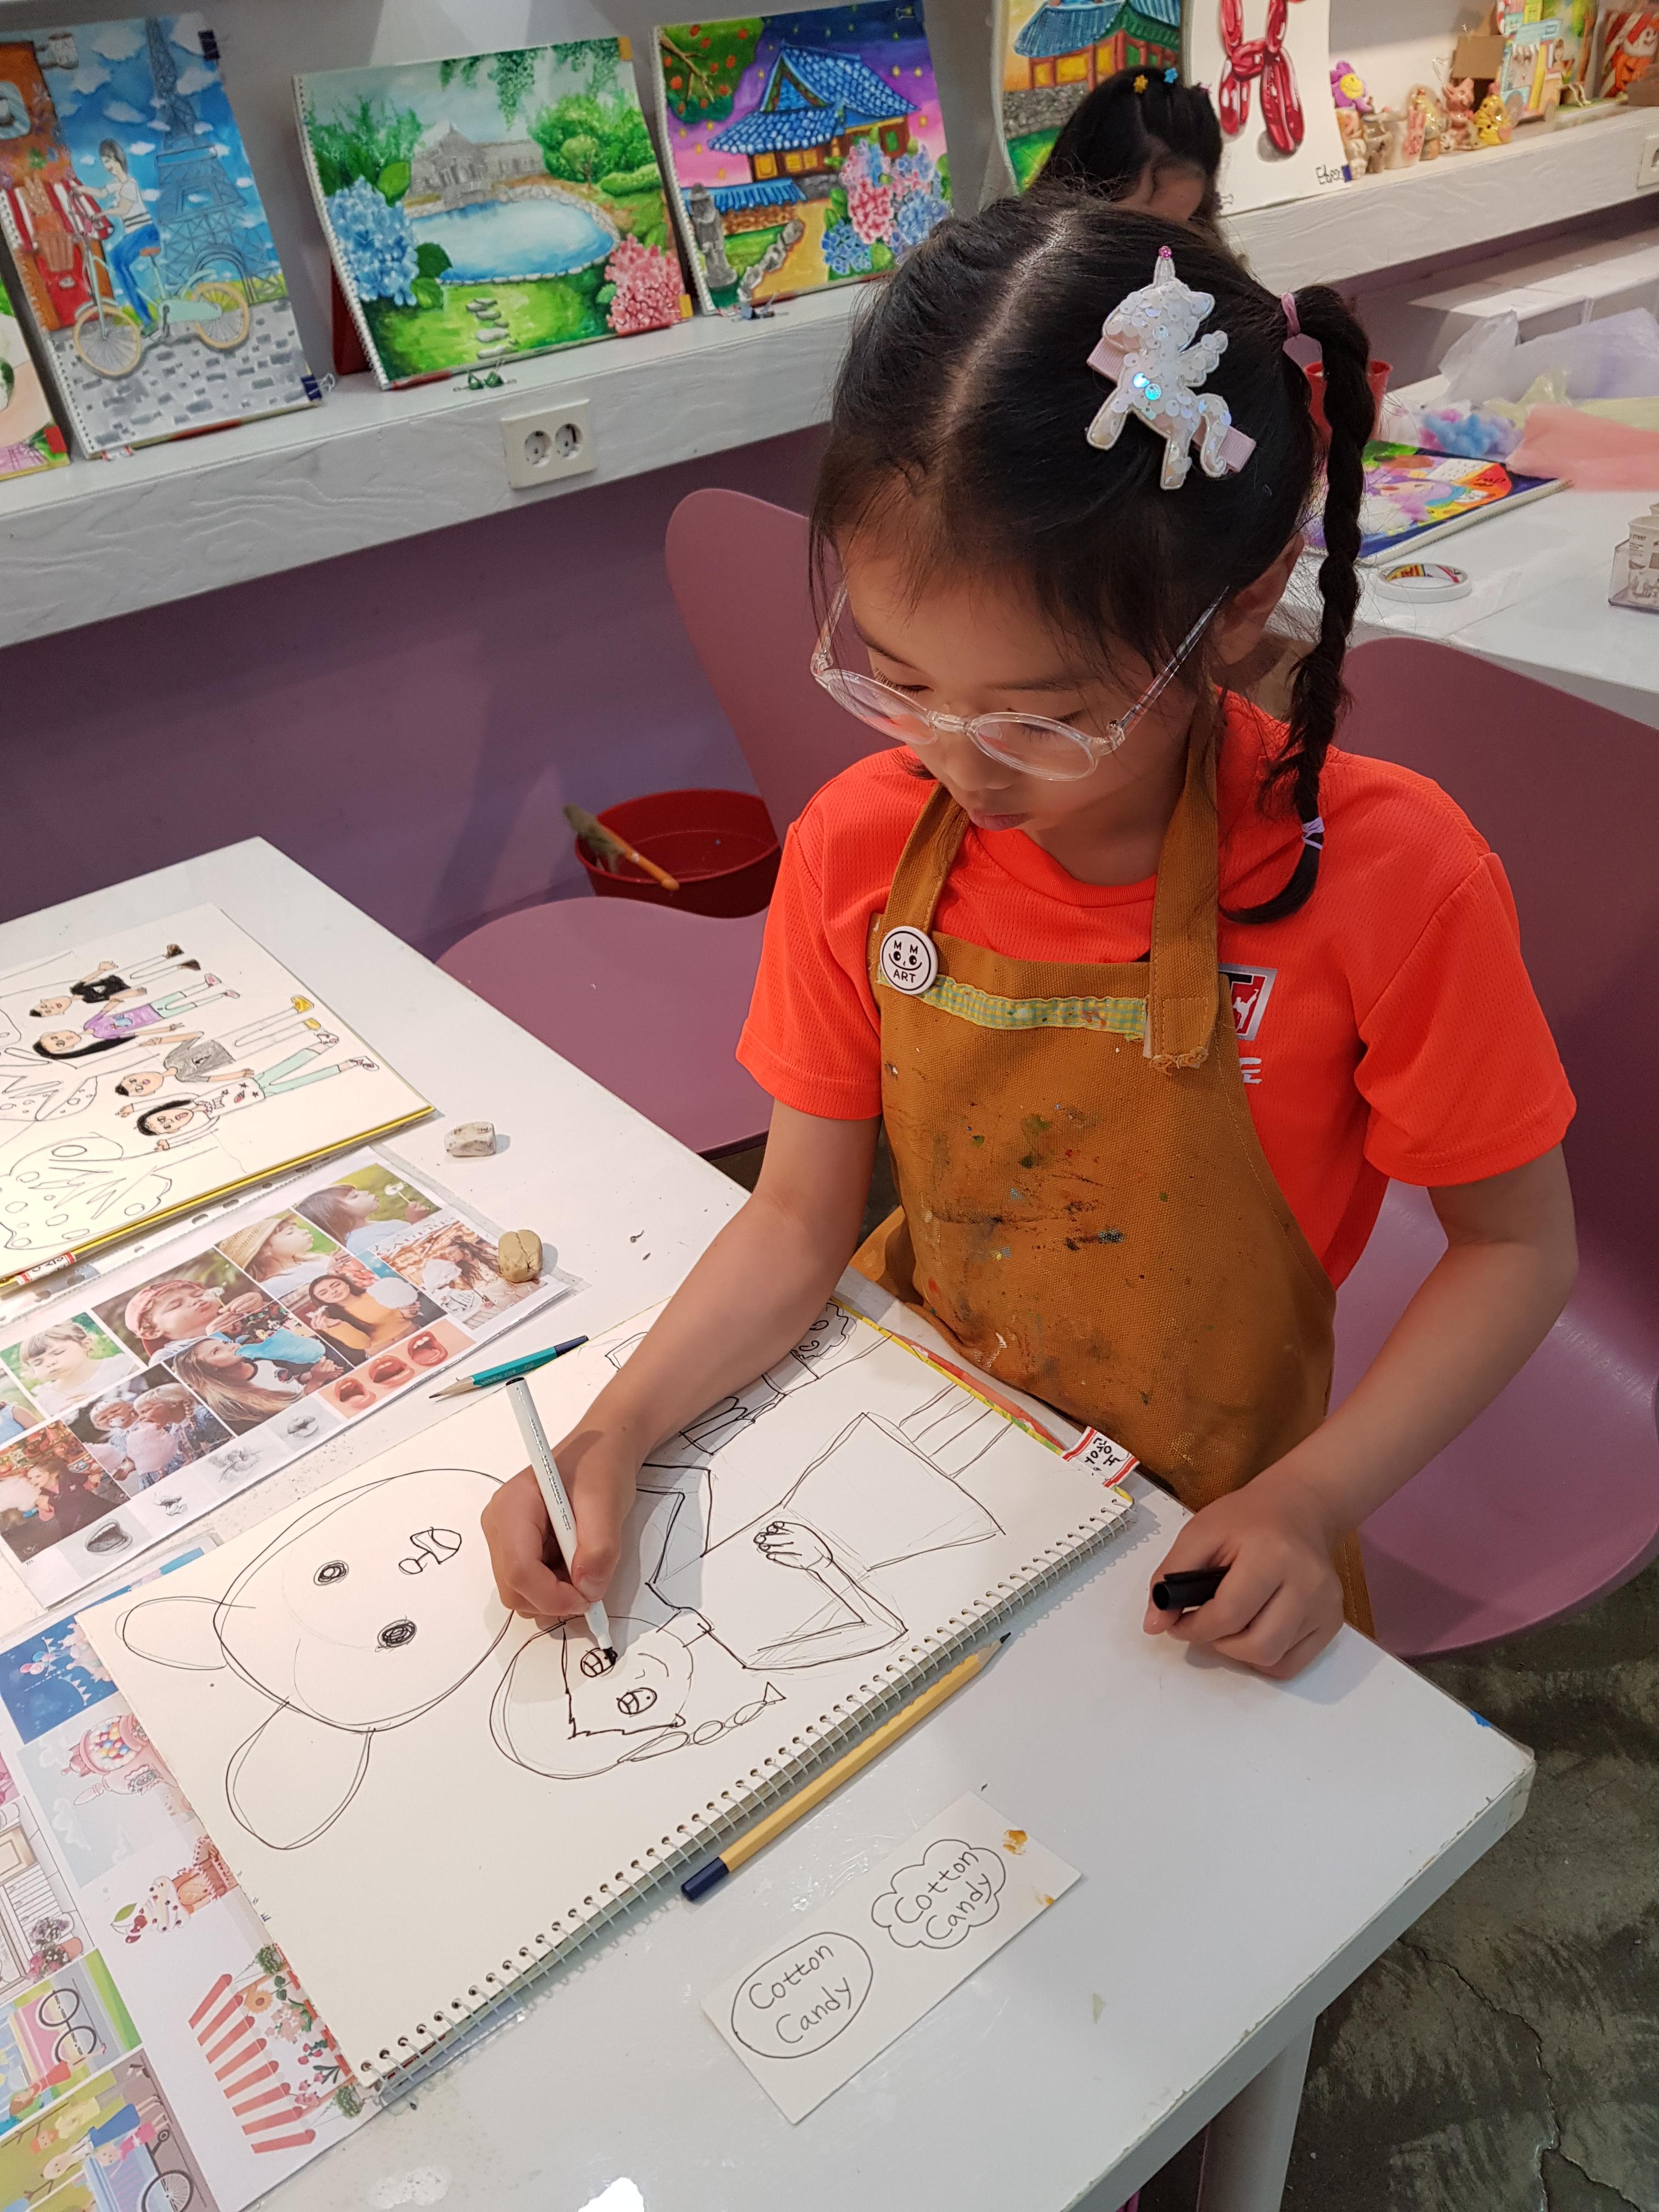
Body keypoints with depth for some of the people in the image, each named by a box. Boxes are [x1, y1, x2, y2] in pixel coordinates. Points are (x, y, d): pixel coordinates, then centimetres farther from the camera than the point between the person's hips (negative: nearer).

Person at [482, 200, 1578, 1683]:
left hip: (1199, 1525, -3)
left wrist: (1311, 1502, -20)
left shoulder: (1391, 880, -22)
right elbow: (799, 1221, -5)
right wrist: (616, 1431, -19)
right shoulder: (860, 848, -12)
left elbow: (1516, 1246, -9)